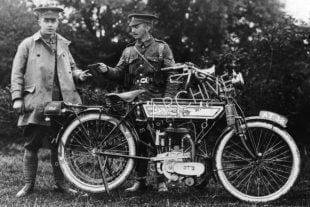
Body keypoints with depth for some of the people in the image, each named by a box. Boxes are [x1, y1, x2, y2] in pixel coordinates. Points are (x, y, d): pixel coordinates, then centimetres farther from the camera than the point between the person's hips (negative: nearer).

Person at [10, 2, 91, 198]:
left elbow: (71, 68, 25)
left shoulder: (63, 44, 15)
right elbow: (17, 73, 1)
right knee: (32, 145, 1)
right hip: (35, 103, -3)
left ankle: (60, 183, 18)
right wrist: (17, 98, -7)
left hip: (61, 103, 3)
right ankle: (29, 184, 11)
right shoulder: (27, 44, 4)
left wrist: (78, 74, 2)